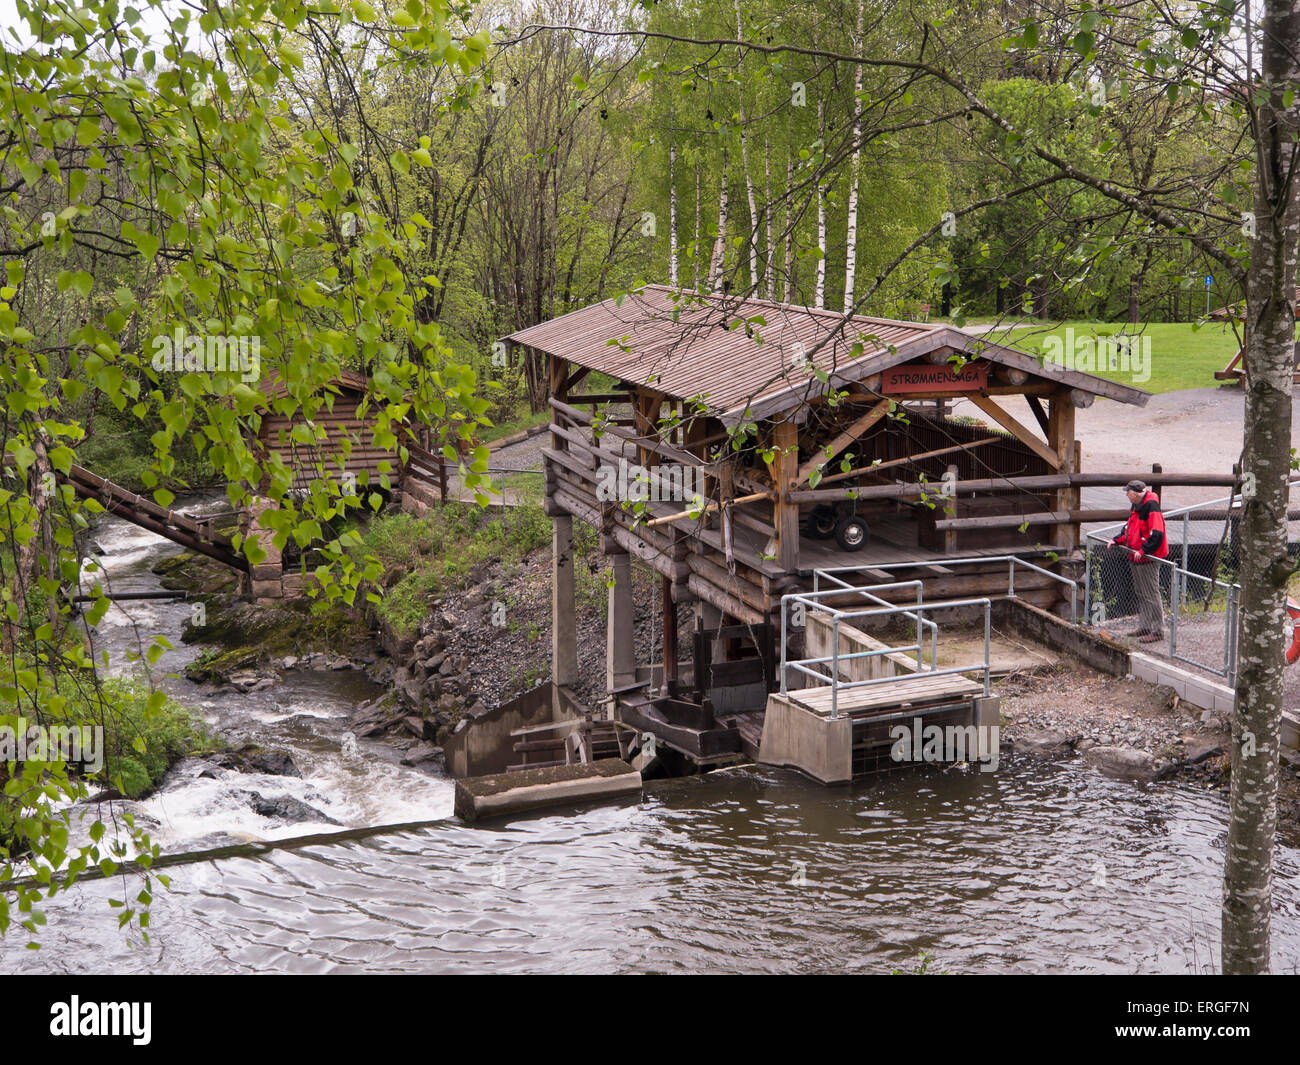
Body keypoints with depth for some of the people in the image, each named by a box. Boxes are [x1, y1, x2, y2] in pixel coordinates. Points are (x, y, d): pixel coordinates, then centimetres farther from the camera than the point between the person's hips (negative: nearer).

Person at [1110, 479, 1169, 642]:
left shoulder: (1151, 508, -19)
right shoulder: (1136, 507, 12)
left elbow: (1157, 534, -24)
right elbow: (1130, 528, 25)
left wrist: (1143, 550, -25)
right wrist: (1117, 541, 13)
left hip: (1148, 559, -10)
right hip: (1136, 557, 10)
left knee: (1151, 595, -6)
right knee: (1141, 593, 17)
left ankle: (1158, 630, -1)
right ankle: (1145, 627, 26)